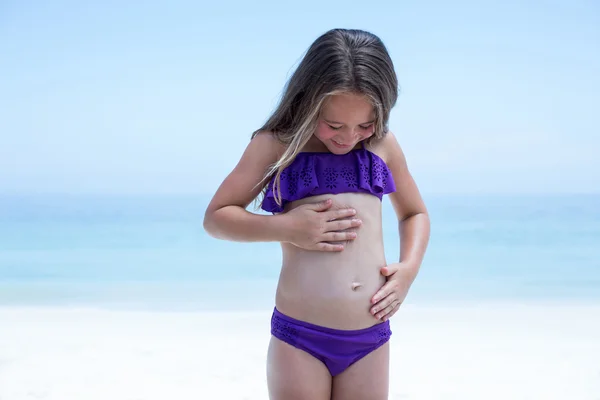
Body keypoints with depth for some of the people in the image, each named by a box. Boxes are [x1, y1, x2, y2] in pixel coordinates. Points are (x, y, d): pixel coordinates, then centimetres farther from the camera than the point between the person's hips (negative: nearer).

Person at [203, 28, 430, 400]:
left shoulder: (384, 145, 6)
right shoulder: (276, 144, -2)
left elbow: (415, 213, 21)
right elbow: (216, 217, 2)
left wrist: (409, 269, 2)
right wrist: (288, 227, -13)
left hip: (371, 339, 3)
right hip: (299, 337, -2)